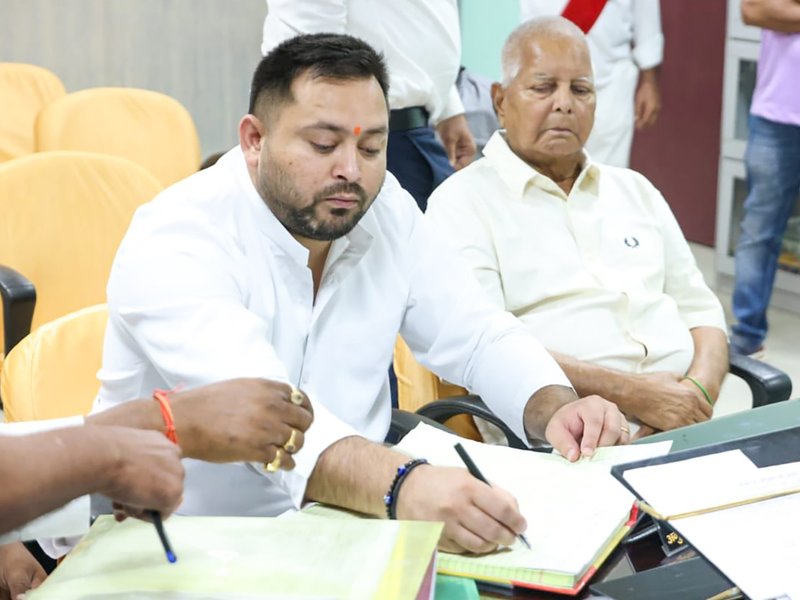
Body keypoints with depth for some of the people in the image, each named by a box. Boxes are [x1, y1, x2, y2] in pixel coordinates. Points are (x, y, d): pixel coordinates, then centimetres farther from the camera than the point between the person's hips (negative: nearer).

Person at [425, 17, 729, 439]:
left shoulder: (635, 191, 23)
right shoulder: (463, 202, 2)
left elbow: (700, 310, 21)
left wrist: (701, 389, -2)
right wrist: (628, 392, -15)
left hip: (684, 426, 6)